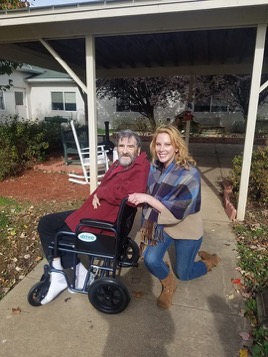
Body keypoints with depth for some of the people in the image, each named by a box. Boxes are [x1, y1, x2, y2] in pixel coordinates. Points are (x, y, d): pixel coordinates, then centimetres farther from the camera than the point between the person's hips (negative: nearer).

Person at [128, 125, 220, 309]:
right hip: (163, 224, 4)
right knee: (151, 260, -14)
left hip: (187, 229, -4)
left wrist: (148, 199, -33)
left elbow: (177, 212, -30)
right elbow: (145, 192, 8)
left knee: (183, 273, 11)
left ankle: (210, 261, 42)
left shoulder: (189, 174, -28)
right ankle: (168, 285, 20)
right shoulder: (155, 167, -10)